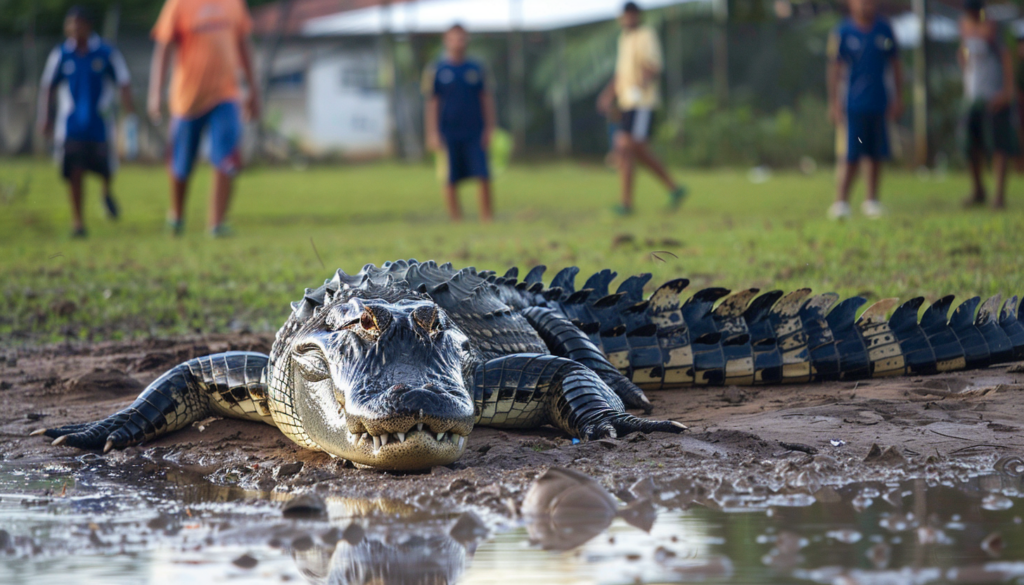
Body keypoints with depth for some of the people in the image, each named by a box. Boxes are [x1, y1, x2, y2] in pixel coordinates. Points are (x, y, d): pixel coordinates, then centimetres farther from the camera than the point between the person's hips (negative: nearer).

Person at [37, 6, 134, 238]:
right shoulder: (61, 55, 2)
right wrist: (45, 118, 5)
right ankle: (77, 221, 3)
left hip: (100, 123, 0)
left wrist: (129, 112, -7)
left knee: (106, 168, 2)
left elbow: (123, 84, 2)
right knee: (74, 172, -7)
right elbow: (47, 87, 10)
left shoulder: (106, 53, -2)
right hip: (71, 126, 0)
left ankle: (107, 193, 40)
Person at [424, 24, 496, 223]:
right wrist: (433, 134, -3)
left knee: (484, 175, -9)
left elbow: (486, 99, 11)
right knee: (451, 179, 0)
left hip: (474, 132, 1)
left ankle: (486, 216, 0)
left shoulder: (475, 69, 8)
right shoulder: (437, 70, 3)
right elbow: (432, 102, 3)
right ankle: (456, 219, 10)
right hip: (449, 133, -1)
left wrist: (490, 128, 5)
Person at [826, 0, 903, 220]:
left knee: (876, 155, 9)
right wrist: (834, 103, -3)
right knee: (851, 156, -9)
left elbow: (895, 65, 13)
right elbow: (835, 69, -1)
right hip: (854, 105, -4)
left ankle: (871, 200, 20)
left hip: (879, 104, 4)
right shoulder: (843, 33, -4)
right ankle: (841, 202, -5)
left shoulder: (884, 29, 5)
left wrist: (898, 98, 10)